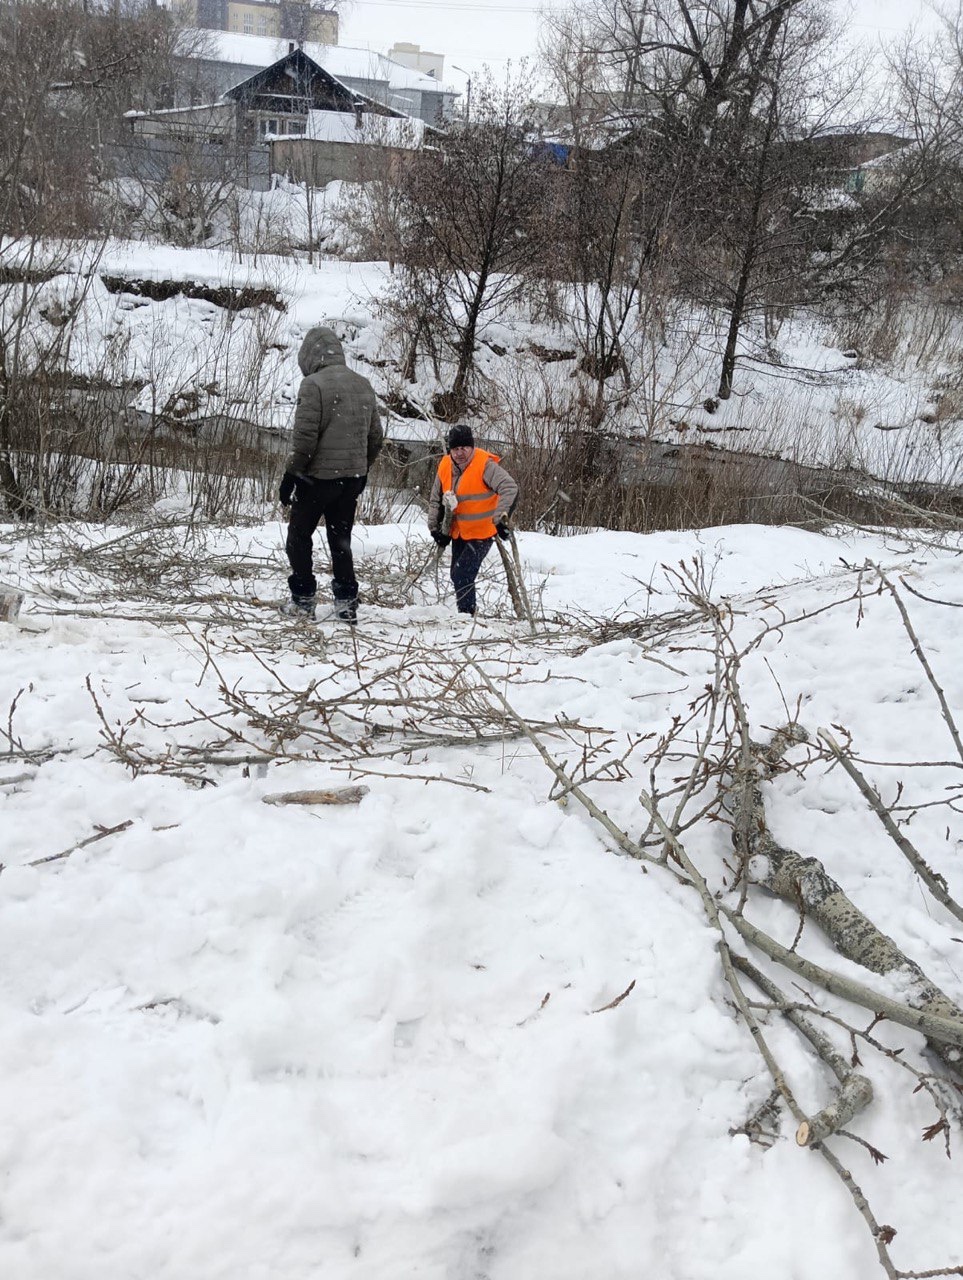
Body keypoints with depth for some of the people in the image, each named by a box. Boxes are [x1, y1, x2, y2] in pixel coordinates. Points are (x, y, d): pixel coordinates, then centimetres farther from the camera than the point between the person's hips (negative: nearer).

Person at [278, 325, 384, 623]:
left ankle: (303, 598, 11)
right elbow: (376, 437, 12)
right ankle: (346, 602, 13)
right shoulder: (364, 385, 9)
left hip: (318, 476, -6)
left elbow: (305, 437, -18)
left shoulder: (314, 384, -14)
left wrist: (290, 475, -10)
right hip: (352, 477, 6)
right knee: (341, 540, 15)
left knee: (299, 537, 9)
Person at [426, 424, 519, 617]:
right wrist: (435, 527, 5)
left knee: (462, 576, -16)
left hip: (482, 533, -7)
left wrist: (501, 518, -44)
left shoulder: (485, 465, -22)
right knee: (457, 576, 15)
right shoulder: (445, 466, -3)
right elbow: (435, 499, 11)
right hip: (458, 533, 7)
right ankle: (464, 615, 30)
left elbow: (510, 489, -34)